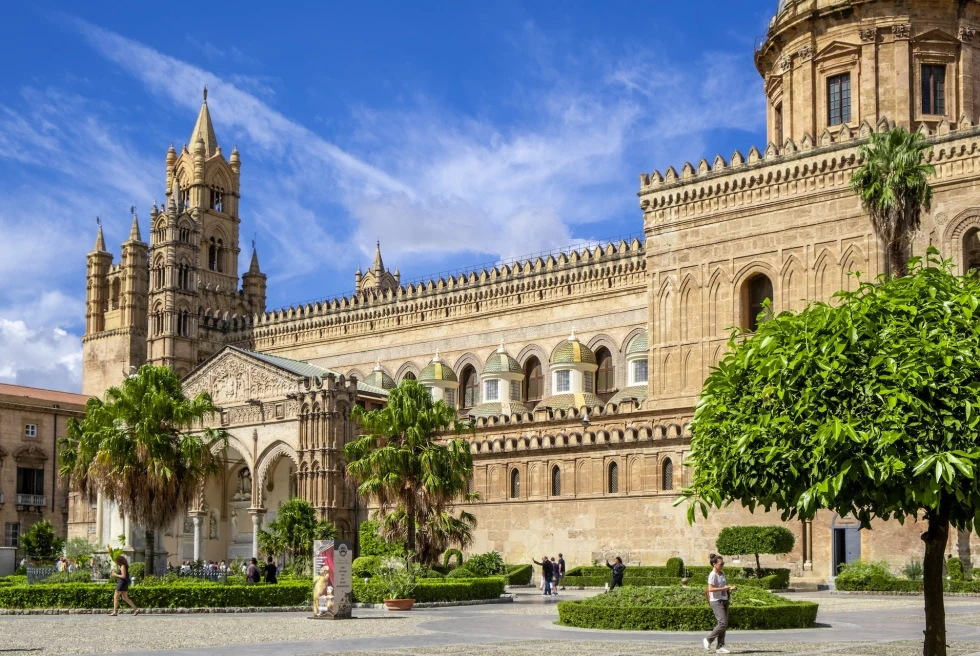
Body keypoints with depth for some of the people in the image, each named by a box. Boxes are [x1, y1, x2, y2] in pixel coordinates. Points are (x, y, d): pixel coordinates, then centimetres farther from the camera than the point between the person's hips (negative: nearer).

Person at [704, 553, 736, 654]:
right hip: (716, 601, -9)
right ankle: (708, 640, 0)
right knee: (723, 623, -16)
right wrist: (724, 588, -23)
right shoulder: (712, 575, -13)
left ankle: (720, 647, 7)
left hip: (724, 600, 9)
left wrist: (731, 588, 7)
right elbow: (710, 589, -22)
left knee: (724, 624, 4)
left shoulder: (722, 574, 13)